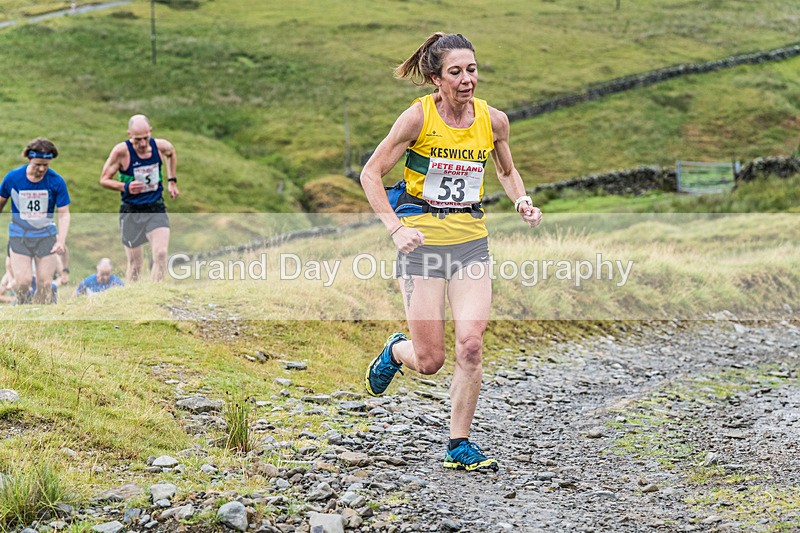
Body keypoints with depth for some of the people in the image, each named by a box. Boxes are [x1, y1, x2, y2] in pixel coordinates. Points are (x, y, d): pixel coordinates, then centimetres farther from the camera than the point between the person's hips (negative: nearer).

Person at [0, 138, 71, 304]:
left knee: (45, 283, 0)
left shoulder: (57, 181, -10)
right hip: (19, 235, -1)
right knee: (23, 281, -12)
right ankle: (20, 303, 16)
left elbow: (64, 214, -6)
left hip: (46, 236, 1)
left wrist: (61, 240, -17)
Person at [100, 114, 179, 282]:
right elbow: (104, 180, -6)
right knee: (135, 263, 5)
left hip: (156, 209, 2)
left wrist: (172, 181, 17)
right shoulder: (121, 151, -15)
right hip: (131, 212, -1)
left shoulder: (161, 146, -6)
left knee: (161, 254, -19)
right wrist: (126, 187, -23)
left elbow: (171, 153, 21)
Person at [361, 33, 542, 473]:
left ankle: (459, 445, 3)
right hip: (422, 237, -3)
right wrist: (395, 228, -17)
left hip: (471, 240, 3)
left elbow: (507, 172, 19)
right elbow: (371, 174, -6)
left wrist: (522, 201, -2)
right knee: (429, 361, -3)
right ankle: (395, 350, 35)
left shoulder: (493, 120, 1)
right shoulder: (419, 116, -10)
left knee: (471, 344, -13)